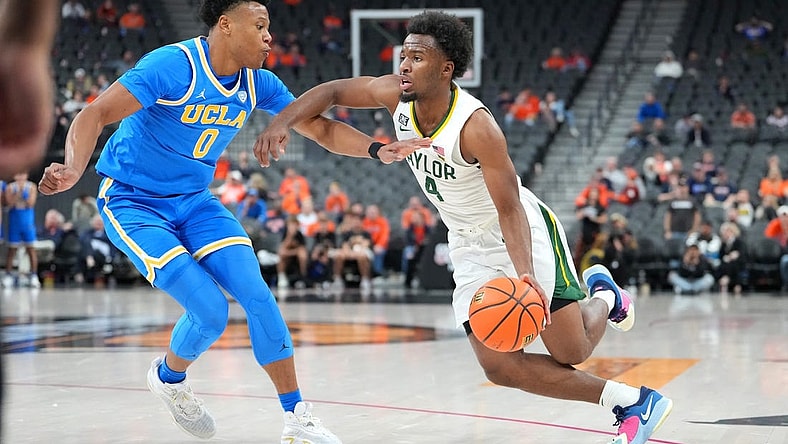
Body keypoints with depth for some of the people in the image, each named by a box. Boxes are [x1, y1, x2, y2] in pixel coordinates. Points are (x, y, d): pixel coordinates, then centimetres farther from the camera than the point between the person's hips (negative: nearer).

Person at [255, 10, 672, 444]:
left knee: (570, 350, -12)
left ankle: (602, 298, 26)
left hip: (524, 232, -6)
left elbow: (510, 209, -30)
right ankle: (629, 400, 3)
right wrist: (281, 123, -15)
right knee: (500, 367, -8)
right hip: (470, 245, 6)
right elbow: (332, 91, 1)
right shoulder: (396, 94, -13)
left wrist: (525, 273, -45)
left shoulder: (475, 126, -30)